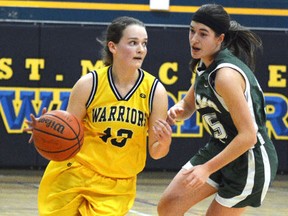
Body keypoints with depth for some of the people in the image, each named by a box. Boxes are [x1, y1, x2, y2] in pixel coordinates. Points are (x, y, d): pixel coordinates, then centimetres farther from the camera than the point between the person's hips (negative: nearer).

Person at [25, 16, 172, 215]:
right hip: (74, 175, 0)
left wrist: (164, 143, -28)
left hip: (117, 186, 0)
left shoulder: (155, 91, -9)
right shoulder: (89, 84, -11)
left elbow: (155, 152, -5)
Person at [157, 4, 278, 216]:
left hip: (249, 159, -9)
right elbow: (188, 105, 19)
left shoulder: (226, 75, -26)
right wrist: (177, 111, -7)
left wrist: (207, 169, -27)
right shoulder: (204, 67, 2)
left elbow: (248, 136, -29)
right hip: (219, 148, 9)